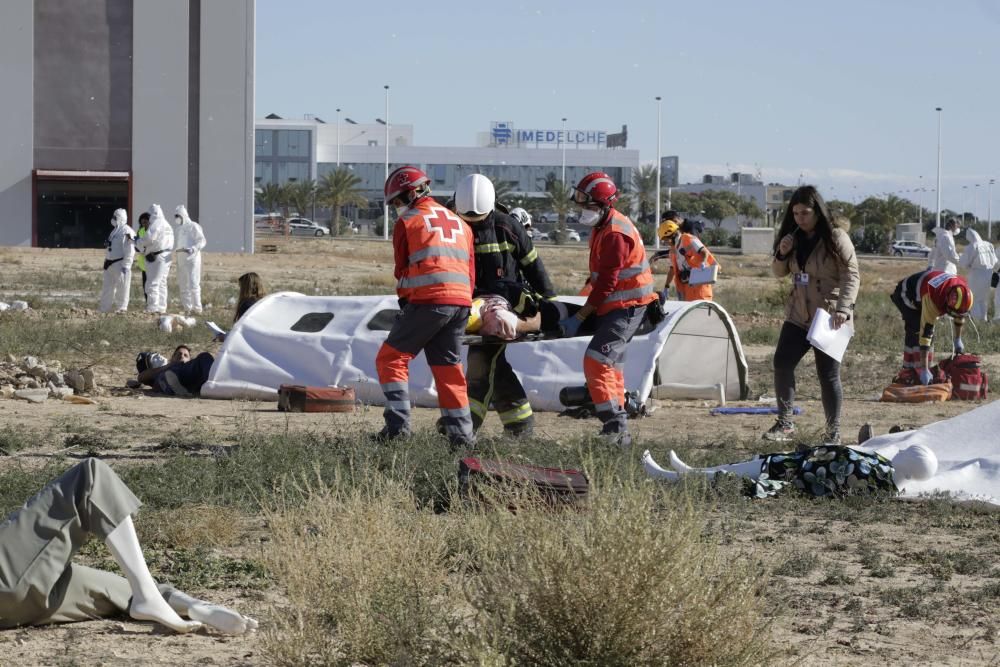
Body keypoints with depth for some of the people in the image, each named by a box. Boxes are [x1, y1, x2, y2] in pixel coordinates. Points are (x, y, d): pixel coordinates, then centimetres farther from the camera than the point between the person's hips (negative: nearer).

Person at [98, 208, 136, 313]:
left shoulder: (127, 232, -14)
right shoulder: (115, 231, 17)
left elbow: (129, 251, -19)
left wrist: (126, 265, -22)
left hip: (120, 264, -10)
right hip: (110, 263, 10)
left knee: (122, 286, -3)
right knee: (107, 286, 14)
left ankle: (121, 307, 4)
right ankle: (104, 307, 21)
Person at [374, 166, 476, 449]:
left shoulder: (408, 222, 3)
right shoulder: (459, 223, 21)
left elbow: (403, 270, 7)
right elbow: (470, 271, 19)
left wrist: (404, 300, 20)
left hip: (427, 300, -6)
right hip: (461, 303, 6)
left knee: (391, 358, 3)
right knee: (448, 368, 13)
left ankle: (398, 422, -10)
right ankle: (462, 433, 9)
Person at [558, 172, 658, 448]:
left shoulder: (616, 234, -21)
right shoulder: (603, 226, 13)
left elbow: (606, 282, -22)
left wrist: (579, 318, -20)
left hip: (626, 308, -11)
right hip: (613, 307, 11)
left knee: (597, 360, -19)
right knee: (610, 364, 16)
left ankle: (614, 423, -23)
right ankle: (619, 432, 22)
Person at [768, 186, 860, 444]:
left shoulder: (835, 237, -10)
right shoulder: (794, 238, 9)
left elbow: (851, 276, -13)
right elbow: (779, 273, 18)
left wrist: (843, 309, -26)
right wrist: (782, 254, -4)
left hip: (828, 317, -6)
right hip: (798, 316, 6)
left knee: (828, 375, -3)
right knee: (782, 363, -4)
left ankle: (833, 432, 7)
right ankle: (784, 423, 5)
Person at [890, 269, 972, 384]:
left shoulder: (962, 287, -25)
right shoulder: (931, 298, -45)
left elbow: (960, 314, -2)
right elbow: (925, 332, -44)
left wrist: (958, 339, 7)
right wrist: (924, 370, -44)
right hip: (906, 295, -7)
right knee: (916, 333, -21)